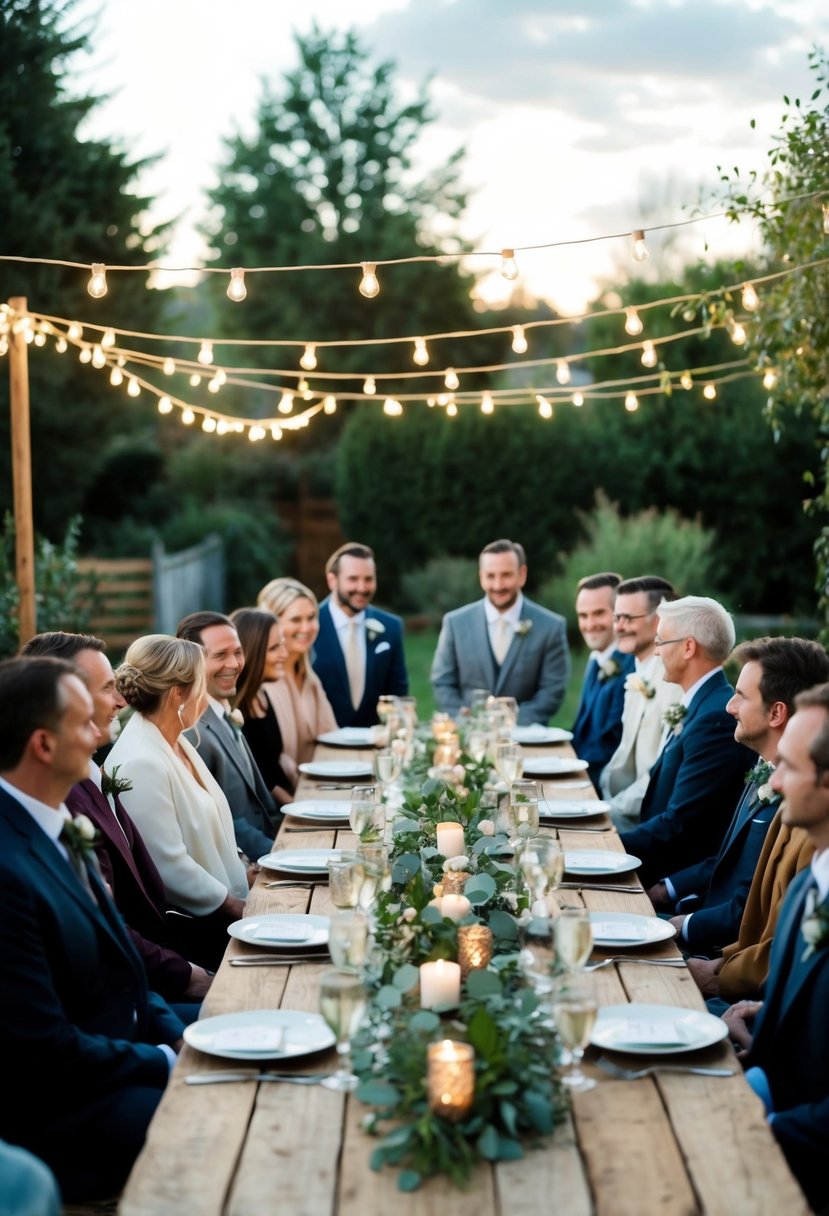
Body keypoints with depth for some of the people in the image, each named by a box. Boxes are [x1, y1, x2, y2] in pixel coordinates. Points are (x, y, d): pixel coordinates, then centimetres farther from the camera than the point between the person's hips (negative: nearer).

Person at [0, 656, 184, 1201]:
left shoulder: (55, 827, 1)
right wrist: (169, 1061, -12)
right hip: (61, 1111, -9)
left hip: (123, 1040, 9)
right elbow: (47, 1050, -23)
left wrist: (173, 1031, -1)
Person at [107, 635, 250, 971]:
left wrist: (245, 873, 7)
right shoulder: (141, 763, -22)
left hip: (216, 907, 9)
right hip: (178, 927, -9)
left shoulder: (175, 743, 8)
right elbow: (169, 865, -22)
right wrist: (236, 906, -14)